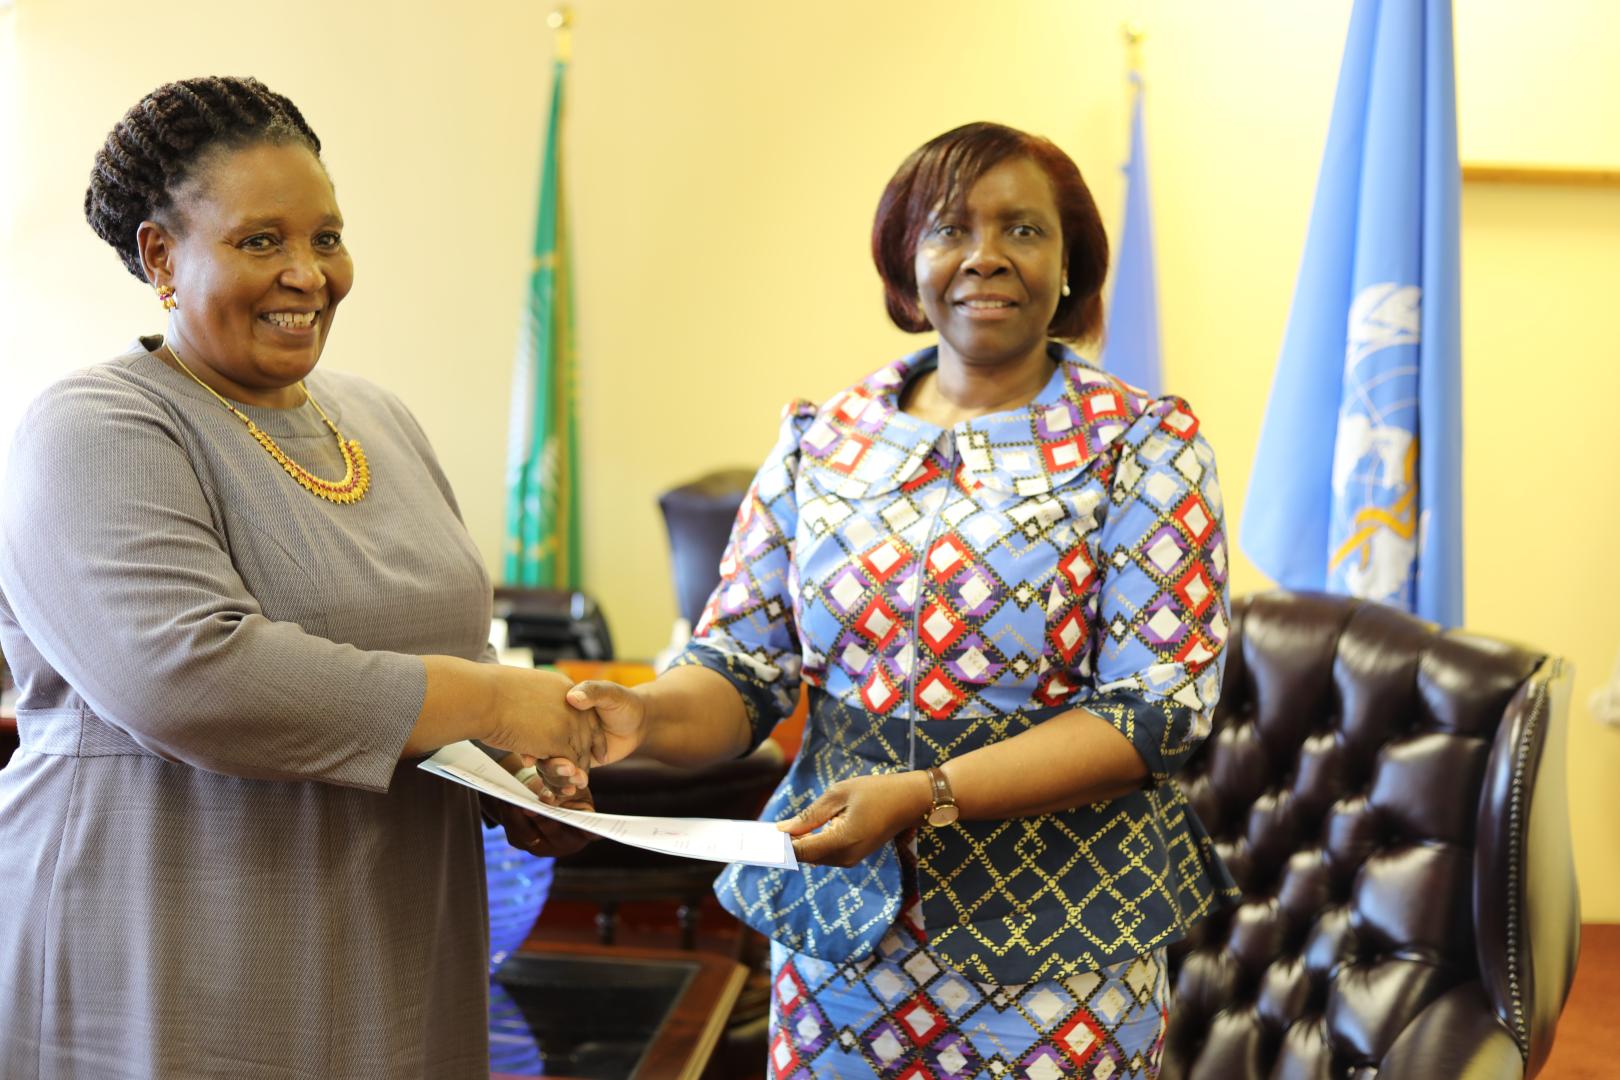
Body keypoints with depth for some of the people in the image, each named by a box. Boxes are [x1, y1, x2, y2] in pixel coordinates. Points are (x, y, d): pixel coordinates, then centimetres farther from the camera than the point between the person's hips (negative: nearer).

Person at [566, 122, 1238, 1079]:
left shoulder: (1144, 442, -5)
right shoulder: (819, 439, 4)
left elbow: (1157, 704, -13)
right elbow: (743, 666, 3)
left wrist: (928, 794, -24)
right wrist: (649, 716, -20)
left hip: (1056, 950, -2)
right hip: (838, 929, 3)